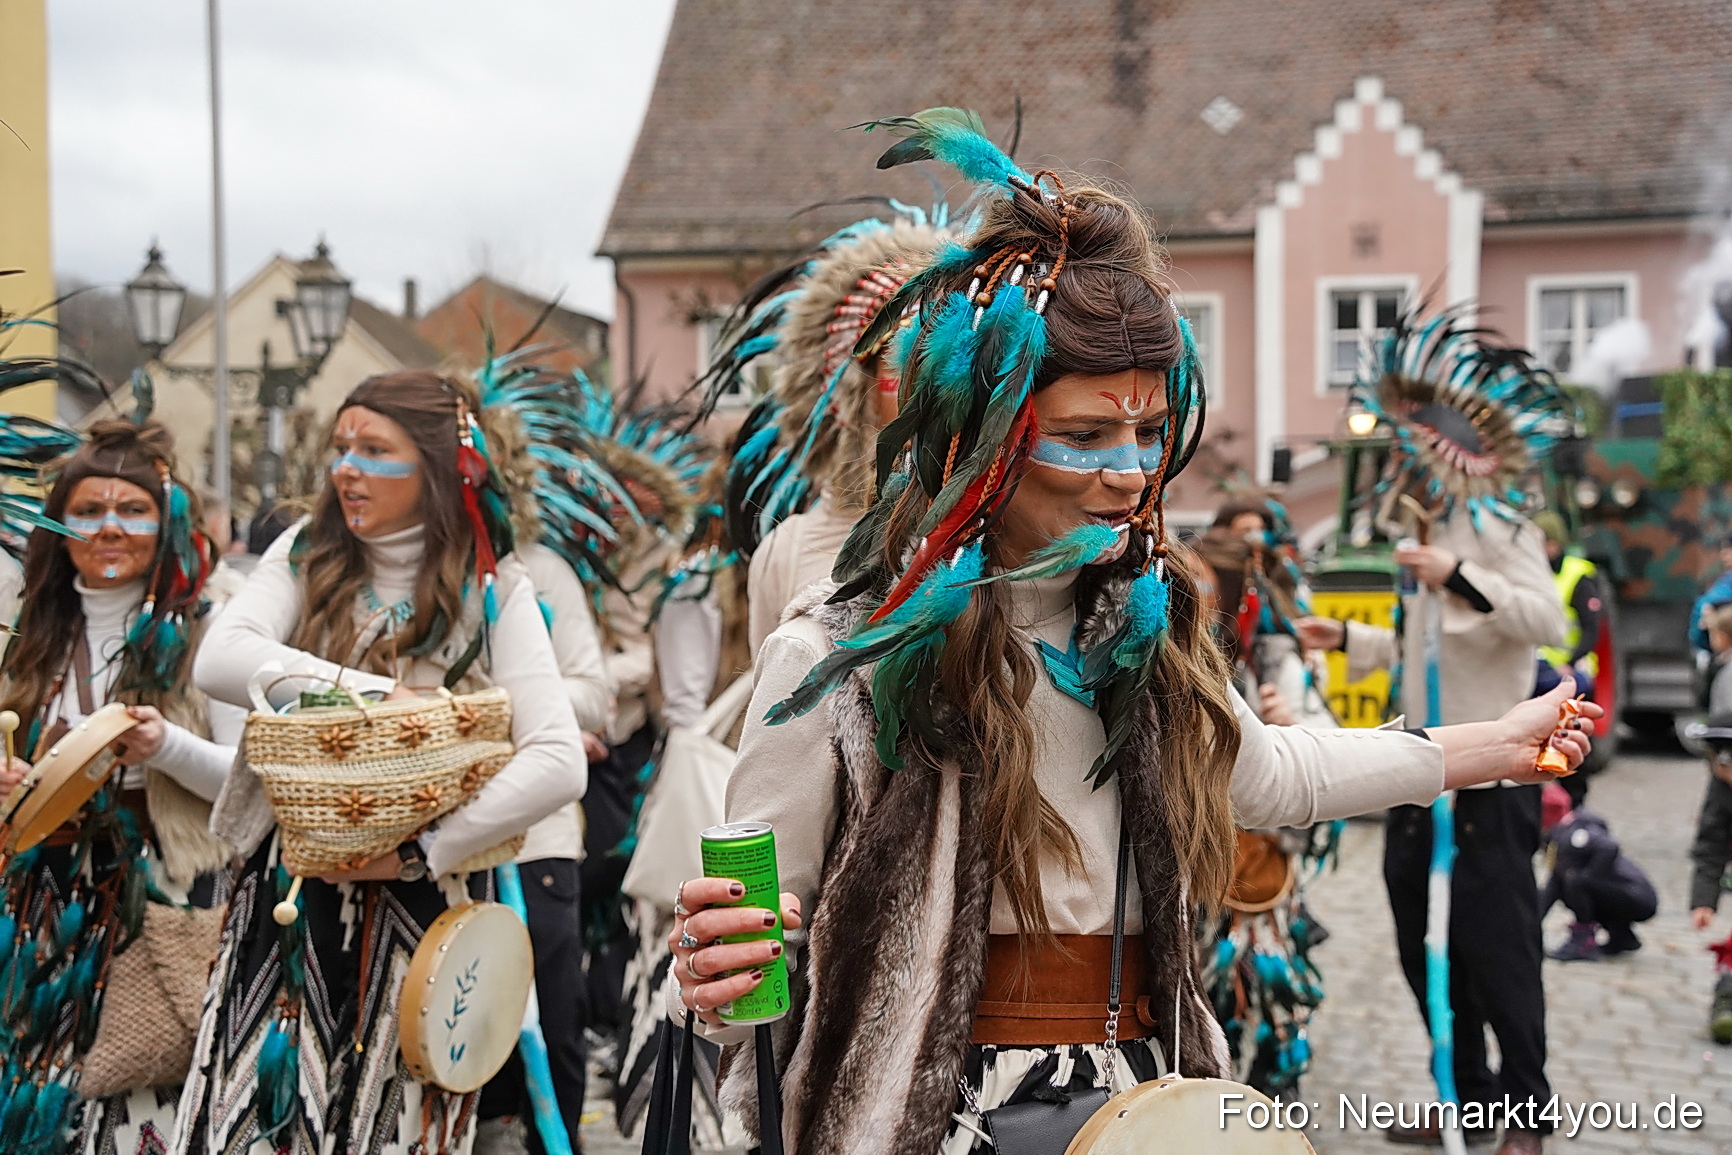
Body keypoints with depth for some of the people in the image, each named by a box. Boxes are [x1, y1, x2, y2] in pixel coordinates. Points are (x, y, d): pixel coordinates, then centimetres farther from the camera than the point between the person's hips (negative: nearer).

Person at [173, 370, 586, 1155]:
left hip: (417, 904, -2)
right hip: (286, 887, 2)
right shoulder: (307, 555, 5)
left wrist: (424, 850, -20)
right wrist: (373, 693, -20)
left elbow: (559, 764, -15)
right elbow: (218, 661, -13)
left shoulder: (493, 593, -4)